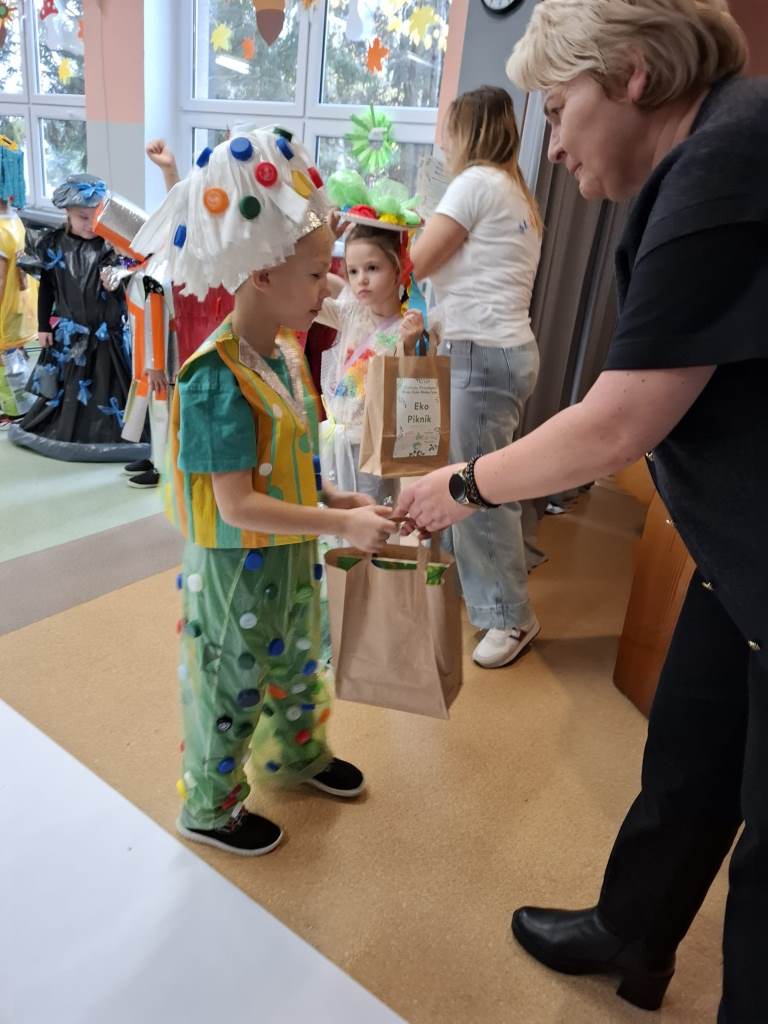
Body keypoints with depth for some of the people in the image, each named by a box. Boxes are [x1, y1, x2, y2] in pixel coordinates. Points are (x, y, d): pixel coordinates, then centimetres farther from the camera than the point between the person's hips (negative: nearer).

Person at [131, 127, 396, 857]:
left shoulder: (287, 355, 0)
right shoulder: (218, 380, -27)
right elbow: (237, 506, -28)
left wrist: (343, 502, -1)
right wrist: (342, 525, -28)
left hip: (291, 557, 8)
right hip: (236, 569, -8)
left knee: (296, 664, 27)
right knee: (231, 689, 12)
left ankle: (297, 755, 54)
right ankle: (209, 809, 37)